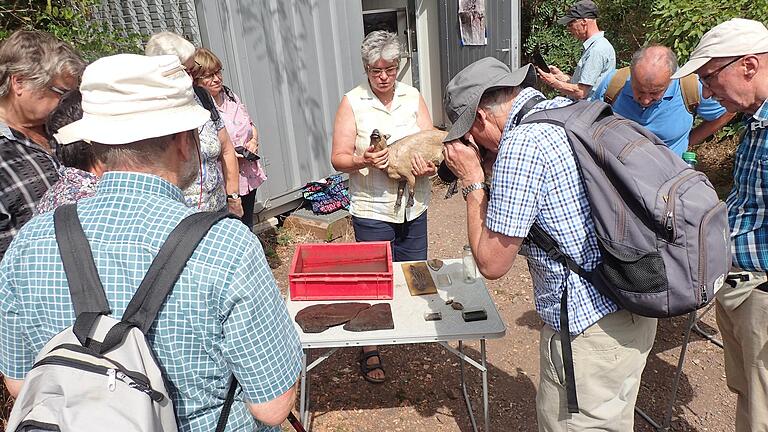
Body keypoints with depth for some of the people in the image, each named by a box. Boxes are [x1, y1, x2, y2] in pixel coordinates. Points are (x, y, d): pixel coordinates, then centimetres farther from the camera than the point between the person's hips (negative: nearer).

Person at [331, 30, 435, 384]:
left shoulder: (413, 97, 5)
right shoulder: (352, 103, -5)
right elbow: (338, 158, -8)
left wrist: (429, 166, -19)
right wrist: (363, 161, -28)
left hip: (413, 206, 4)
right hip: (371, 210, -4)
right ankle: (370, 351, 23)